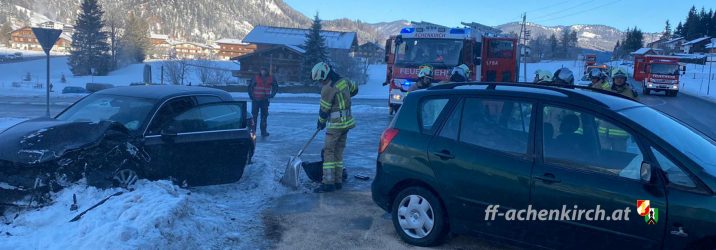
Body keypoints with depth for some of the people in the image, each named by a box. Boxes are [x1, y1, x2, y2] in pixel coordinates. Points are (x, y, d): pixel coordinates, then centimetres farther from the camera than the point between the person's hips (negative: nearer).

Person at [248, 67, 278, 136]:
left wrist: (272, 95, 4)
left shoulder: (271, 79, 1)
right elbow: (250, 87, 2)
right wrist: (251, 96, -4)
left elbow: (276, 87, 14)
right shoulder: (256, 78, -5)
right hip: (256, 100, -2)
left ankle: (263, 131, 12)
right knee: (254, 115, 0)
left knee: (264, 115, 5)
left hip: (265, 100, 2)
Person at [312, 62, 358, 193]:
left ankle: (328, 183, -8)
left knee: (328, 151, -5)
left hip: (336, 124, -9)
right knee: (339, 151, 13)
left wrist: (321, 123, 7)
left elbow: (324, 109, -9)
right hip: (347, 122, 9)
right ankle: (338, 181, 16)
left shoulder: (328, 88, -17)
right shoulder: (344, 80, 7)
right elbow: (354, 89, 26)